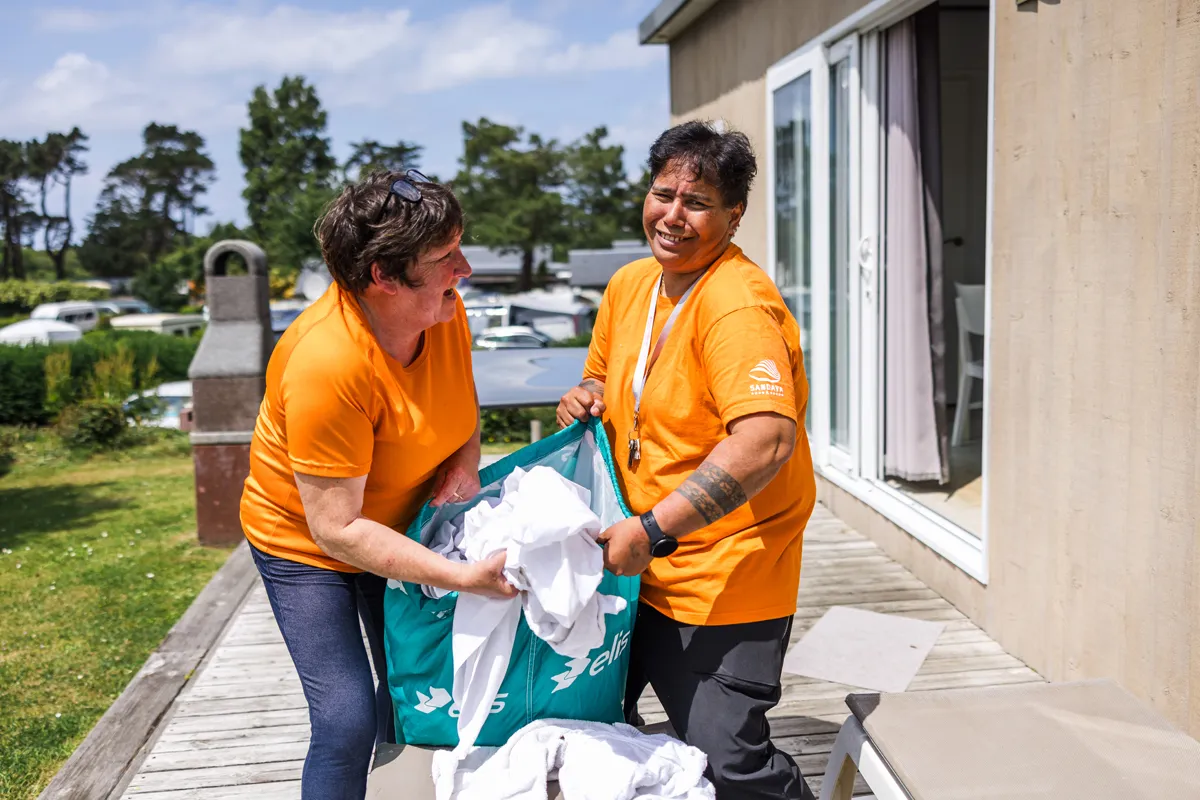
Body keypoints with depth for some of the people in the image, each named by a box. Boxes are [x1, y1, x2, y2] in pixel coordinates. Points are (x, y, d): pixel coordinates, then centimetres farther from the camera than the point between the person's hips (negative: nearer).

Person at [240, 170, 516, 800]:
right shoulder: (327, 365, -37)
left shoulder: (443, 308, -16)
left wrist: (466, 458, -14)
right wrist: (463, 577, -36)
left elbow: (459, 390, 7)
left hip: (402, 526, 6)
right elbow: (337, 528, -32)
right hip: (306, 542, -6)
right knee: (347, 722, -10)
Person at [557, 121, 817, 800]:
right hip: (639, 568, 8)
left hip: (727, 584, -8)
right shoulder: (629, 285, 6)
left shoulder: (738, 304, -21)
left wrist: (652, 531, -33)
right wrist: (589, 397, -1)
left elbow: (766, 440, -34)